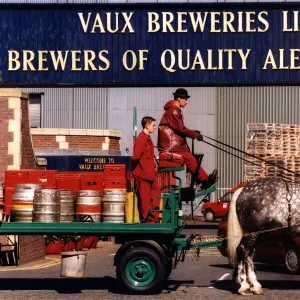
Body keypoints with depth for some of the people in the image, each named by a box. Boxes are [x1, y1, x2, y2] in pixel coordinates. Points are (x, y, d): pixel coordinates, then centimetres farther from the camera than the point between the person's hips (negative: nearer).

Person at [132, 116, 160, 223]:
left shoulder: (148, 138, 16)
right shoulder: (141, 139, -16)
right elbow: (136, 156, -23)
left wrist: (154, 165, 6)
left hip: (149, 173, 10)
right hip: (143, 173, -10)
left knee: (155, 194, 14)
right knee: (145, 197, -2)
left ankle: (154, 218, 21)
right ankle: (148, 219, 5)